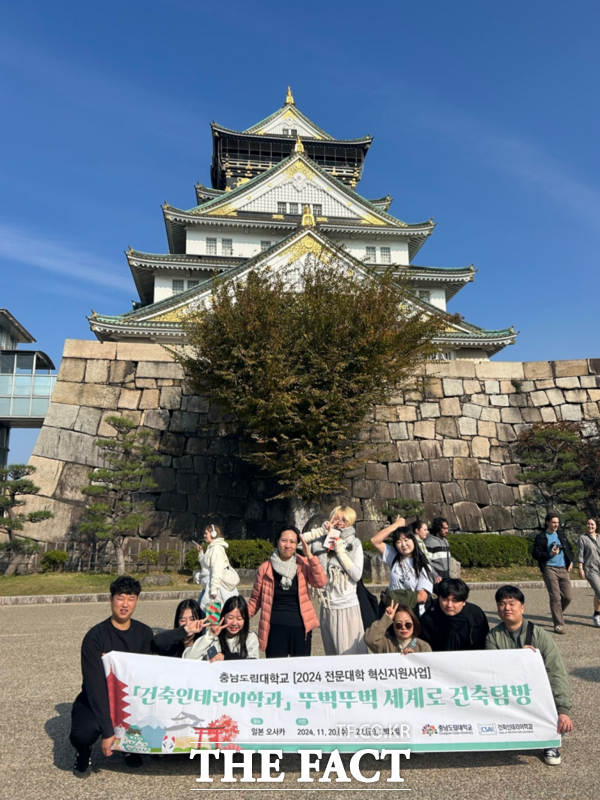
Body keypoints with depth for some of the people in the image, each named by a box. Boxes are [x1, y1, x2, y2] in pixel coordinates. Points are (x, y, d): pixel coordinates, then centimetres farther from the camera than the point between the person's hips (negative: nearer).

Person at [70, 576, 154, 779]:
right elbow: (95, 686, -23)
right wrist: (107, 731, -28)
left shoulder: (144, 633, -5)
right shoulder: (95, 636, -19)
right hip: (95, 701, -3)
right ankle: (84, 755, 4)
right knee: (84, 730, -33)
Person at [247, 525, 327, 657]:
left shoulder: (303, 565, 0)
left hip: (300, 626, 1)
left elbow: (321, 582, -16)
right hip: (275, 628, -1)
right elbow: (255, 599, 6)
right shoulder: (265, 568, -3)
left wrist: (309, 555, -19)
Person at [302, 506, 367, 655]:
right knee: (331, 653, 13)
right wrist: (323, 530, -9)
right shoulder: (323, 541, 1)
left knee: (350, 654, 2)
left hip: (348, 607, -2)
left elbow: (357, 575, -10)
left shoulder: (355, 544, -1)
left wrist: (340, 551, -11)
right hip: (327, 607, 2)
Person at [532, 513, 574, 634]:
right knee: (555, 597, -8)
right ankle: (558, 625, -1)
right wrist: (550, 554, -18)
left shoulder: (561, 535, 14)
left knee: (568, 597, 6)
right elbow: (535, 554, -7)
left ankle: (557, 612, 33)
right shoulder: (541, 537, -3)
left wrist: (571, 561, 10)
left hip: (563, 569, 6)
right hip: (549, 569, -5)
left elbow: (569, 549, 23)